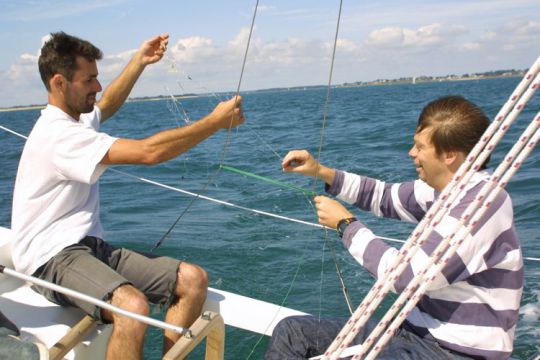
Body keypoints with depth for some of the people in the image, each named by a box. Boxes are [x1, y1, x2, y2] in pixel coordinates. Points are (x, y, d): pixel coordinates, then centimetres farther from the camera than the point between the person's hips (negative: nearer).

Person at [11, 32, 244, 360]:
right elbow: (148, 152, -28)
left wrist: (140, 62, 27)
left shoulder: (74, 119, 13)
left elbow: (106, 106, 36)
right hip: (54, 257, -9)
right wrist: (216, 121, -19)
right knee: (133, 306, -39)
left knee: (193, 280, -8)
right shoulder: (58, 135, -19)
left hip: (91, 246, 9)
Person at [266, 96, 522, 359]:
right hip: (417, 329, 9)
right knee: (291, 332, 1)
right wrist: (321, 172, 4)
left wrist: (347, 224, -15)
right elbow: (385, 197, 15)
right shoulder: (444, 188, 3)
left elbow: (407, 276, -27)